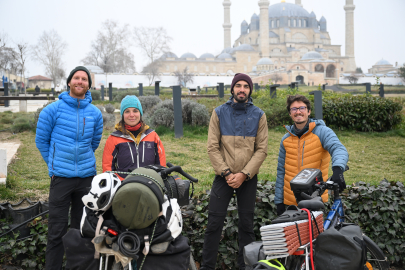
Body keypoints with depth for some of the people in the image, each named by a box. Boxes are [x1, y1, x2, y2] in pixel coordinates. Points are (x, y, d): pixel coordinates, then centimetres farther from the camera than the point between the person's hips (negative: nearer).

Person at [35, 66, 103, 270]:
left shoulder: (95, 113, 6)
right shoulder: (53, 110, -2)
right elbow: (41, 140, 7)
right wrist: (54, 164, 9)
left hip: (87, 176, 3)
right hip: (61, 177, -3)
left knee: (81, 228, 12)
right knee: (57, 230, -2)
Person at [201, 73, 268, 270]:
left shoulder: (258, 115, 3)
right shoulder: (219, 113, 2)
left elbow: (261, 150, -2)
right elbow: (212, 147, -3)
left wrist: (244, 174, -12)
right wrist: (226, 173, -12)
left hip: (248, 178, 1)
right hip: (223, 176, 0)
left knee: (246, 225, 8)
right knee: (214, 224, -2)